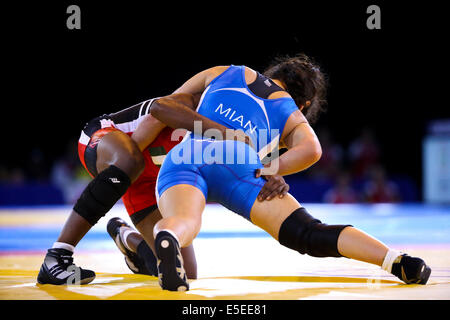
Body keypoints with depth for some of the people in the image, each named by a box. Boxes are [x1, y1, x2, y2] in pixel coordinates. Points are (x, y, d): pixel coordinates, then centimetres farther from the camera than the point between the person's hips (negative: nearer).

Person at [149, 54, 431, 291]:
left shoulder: (223, 73, 37)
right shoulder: (293, 117, 30)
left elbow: (168, 104, 44)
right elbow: (310, 150, 7)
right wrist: (262, 172, 13)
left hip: (183, 157, 1)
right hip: (236, 164, -1)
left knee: (183, 222, -28)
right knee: (309, 234, -5)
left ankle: (167, 239, -63)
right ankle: (396, 260, -19)